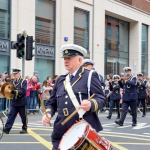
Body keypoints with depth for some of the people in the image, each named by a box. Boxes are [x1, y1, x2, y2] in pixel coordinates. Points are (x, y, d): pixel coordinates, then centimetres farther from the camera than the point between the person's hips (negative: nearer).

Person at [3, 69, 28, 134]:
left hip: (21, 102, -4)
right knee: (11, 115, -3)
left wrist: (15, 91, -28)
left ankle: (24, 129, 21)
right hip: (14, 102, 4)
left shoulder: (23, 81, -5)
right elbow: (10, 89, 10)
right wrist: (9, 91, -14)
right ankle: (7, 128, -6)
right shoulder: (12, 82, 10)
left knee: (23, 116, 7)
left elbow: (23, 91, -17)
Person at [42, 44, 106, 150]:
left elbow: (101, 99, -7)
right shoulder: (60, 80, 17)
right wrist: (48, 114, 0)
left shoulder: (90, 76, -1)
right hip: (62, 132, 5)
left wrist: (91, 104, -27)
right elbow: (52, 103, 20)